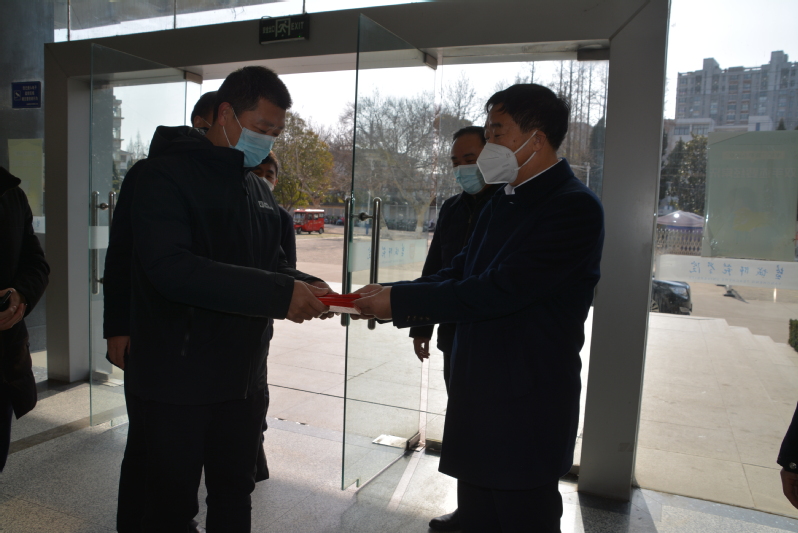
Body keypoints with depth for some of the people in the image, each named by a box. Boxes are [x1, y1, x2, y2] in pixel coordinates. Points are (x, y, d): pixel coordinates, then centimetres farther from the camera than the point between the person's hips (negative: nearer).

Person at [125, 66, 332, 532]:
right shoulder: (168, 174, -11)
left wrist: (305, 287, -6)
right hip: (179, 378, -6)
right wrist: (279, 294, -29)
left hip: (244, 375, 7)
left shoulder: (258, 188, 12)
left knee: (235, 493, 19)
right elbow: (169, 268, -26)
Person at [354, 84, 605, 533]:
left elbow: (501, 290, -24)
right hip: (477, 398, 8)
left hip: (527, 411, -7)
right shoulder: (501, 204, 12)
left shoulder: (575, 207, -16)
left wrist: (399, 300, -20)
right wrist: (386, 296, -7)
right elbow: (457, 275, 8)